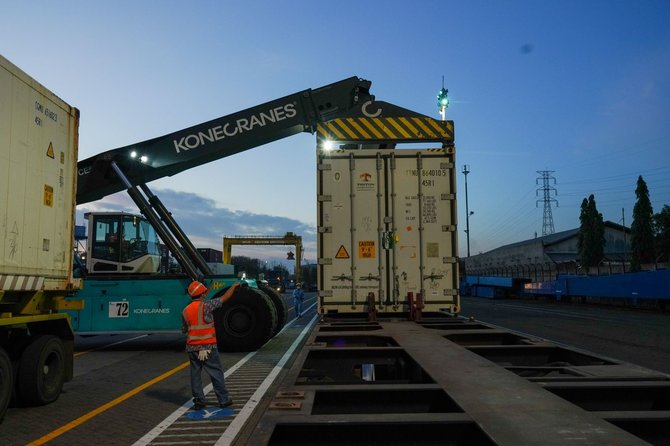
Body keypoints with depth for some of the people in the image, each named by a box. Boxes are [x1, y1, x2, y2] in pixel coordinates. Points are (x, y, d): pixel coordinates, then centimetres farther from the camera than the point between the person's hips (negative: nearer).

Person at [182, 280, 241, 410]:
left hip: (192, 347, 5)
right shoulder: (206, 305, -11)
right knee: (216, 373, 5)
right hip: (207, 346, -5)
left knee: (195, 374, 12)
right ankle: (223, 400, 11)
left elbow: (184, 330, 13)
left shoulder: (185, 311, 5)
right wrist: (234, 286, 11)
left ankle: (198, 401, 14)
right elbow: (225, 297, -4)